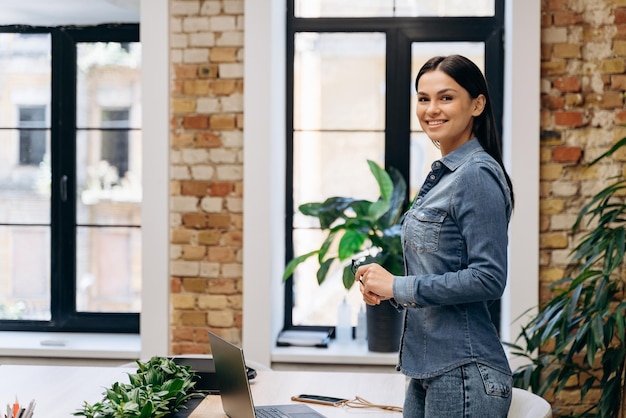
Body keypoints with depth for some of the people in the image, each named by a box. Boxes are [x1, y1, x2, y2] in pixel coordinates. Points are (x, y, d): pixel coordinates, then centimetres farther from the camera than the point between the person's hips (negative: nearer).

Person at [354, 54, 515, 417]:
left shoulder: (477, 175, -14)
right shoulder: (443, 173, 14)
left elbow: (489, 278, -21)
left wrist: (398, 286, -16)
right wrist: (384, 287, 4)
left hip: (464, 373, -9)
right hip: (427, 368, 9)